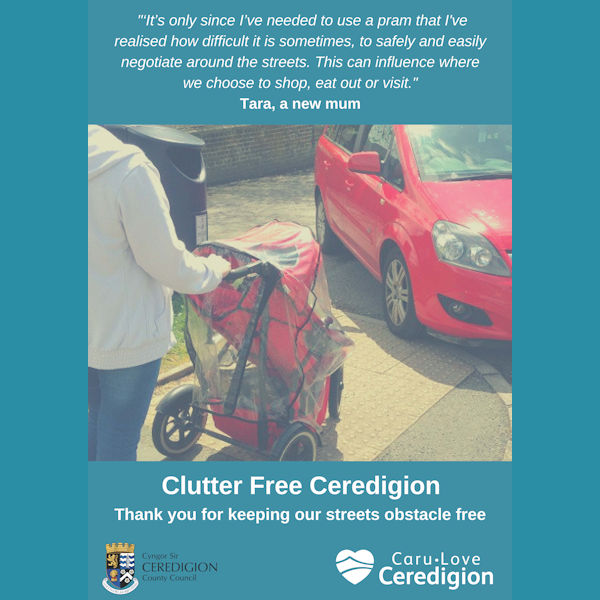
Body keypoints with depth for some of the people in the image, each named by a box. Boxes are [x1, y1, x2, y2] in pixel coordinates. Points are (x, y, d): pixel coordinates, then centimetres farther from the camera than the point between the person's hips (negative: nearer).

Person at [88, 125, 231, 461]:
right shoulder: (127, 170, -24)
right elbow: (166, 261, -18)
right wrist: (213, 269, 2)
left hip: (95, 328, 7)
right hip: (126, 332, -6)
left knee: (99, 420, 26)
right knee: (120, 437, 11)